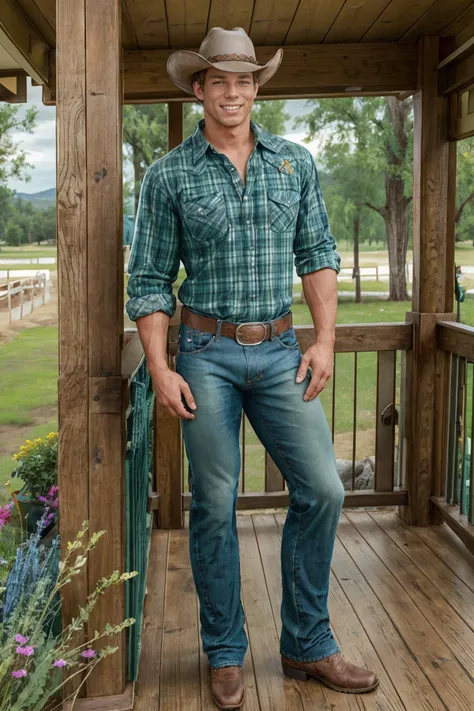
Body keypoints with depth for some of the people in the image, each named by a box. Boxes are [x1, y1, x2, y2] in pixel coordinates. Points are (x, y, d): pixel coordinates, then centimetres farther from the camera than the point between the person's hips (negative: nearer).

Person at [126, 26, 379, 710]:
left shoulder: (296, 163, 7)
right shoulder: (168, 175, 0)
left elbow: (318, 255, 9)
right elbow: (149, 280, 0)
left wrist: (325, 340, -1)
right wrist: (160, 369, -7)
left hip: (280, 351, 3)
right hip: (207, 354, -2)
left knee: (321, 490, 0)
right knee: (214, 506, 4)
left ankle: (307, 645, 19)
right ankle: (226, 655, 21)